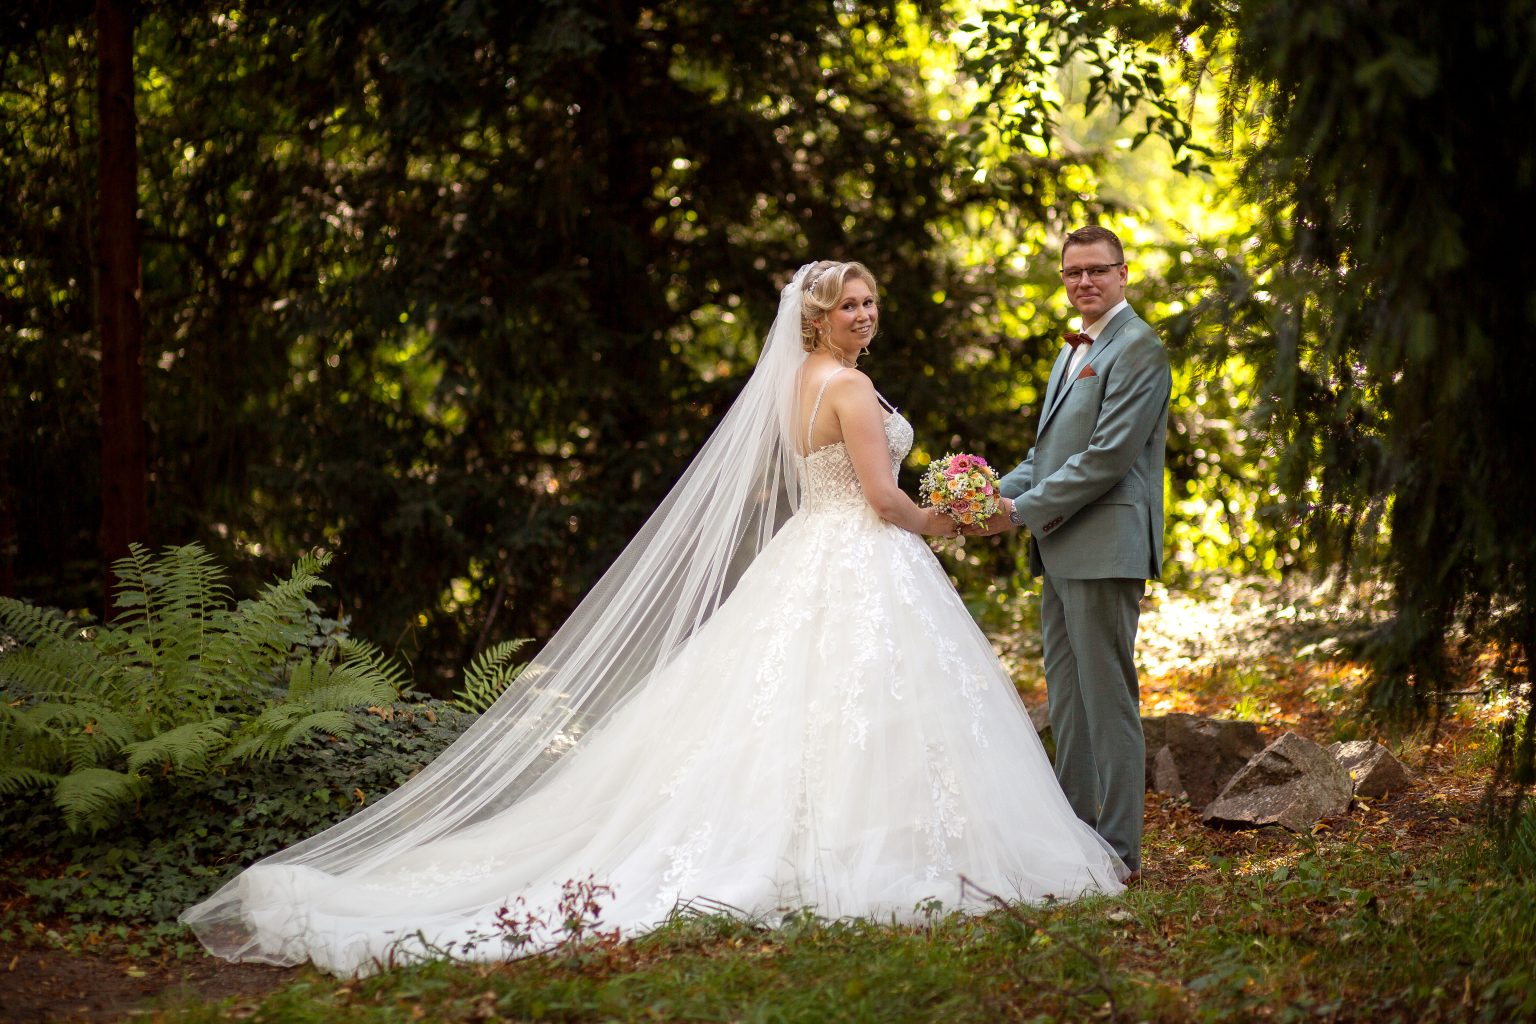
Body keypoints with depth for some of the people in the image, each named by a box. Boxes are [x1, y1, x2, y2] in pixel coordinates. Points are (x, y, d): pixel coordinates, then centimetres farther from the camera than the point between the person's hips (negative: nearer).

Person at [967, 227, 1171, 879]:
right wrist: (999, 493, 4)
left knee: (1107, 698, -6)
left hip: (1105, 548, -10)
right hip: (1061, 550, 10)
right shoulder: (1073, 351, 21)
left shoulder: (1138, 348, -10)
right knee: (1065, 698, 14)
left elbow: (1109, 455, -18)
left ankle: (1119, 852, -2)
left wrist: (1022, 512, -16)